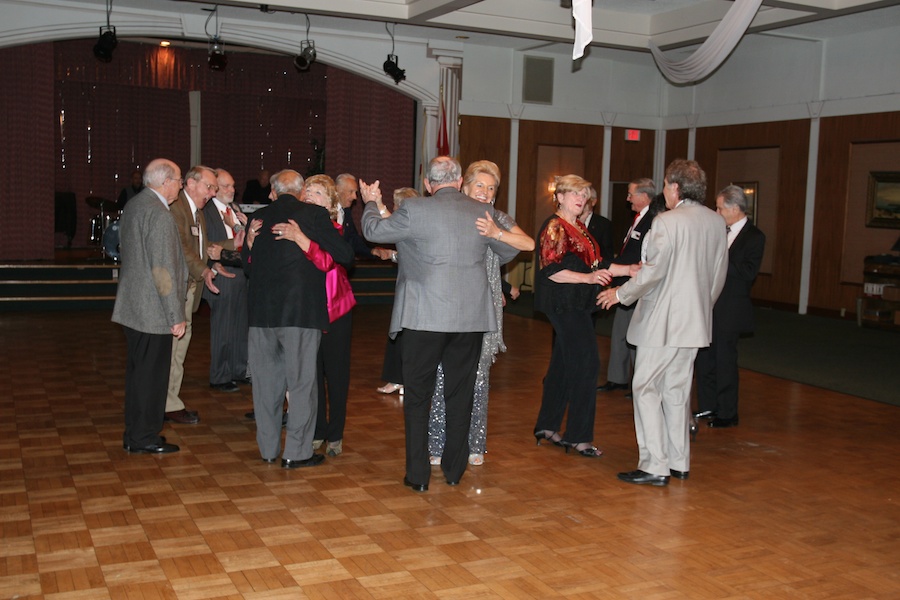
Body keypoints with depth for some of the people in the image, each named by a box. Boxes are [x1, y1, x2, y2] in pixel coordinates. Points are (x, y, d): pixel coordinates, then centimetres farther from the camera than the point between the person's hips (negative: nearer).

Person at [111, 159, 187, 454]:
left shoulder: (133, 206, 11)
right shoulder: (159, 214, -19)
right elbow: (164, 269, -22)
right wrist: (176, 315, -17)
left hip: (132, 306, 9)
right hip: (153, 309, -9)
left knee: (137, 370, 17)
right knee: (151, 373, 1)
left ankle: (134, 433, 26)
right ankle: (144, 438, 11)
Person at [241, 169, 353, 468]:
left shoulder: (259, 217, 6)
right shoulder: (314, 214, -5)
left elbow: (248, 266, 14)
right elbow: (345, 255, -5)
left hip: (262, 311, 4)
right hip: (301, 310, -4)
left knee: (266, 382, 14)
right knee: (302, 382, 5)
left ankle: (268, 449, 23)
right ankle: (296, 452, 8)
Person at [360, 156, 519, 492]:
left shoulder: (416, 210, -8)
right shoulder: (484, 213, 4)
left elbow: (373, 231, 6)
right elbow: (509, 251, 19)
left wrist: (371, 203, 27)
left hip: (425, 317, -3)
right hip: (471, 317, 3)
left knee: (417, 397, 7)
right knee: (460, 395, 14)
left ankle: (418, 475, 8)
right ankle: (454, 470, 22)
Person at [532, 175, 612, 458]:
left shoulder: (579, 228, 17)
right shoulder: (555, 227, -11)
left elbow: (591, 264, 21)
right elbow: (551, 270, -18)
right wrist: (588, 277, -25)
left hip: (575, 304, 9)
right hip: (564, 303, -9)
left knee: (563, 365, 12)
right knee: (587, 362, -10)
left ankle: (547, 426, 21)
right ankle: (578, 436, -4)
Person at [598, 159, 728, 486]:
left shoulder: (666, 221, -16)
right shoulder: (715, 222, 8)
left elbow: (653, 272, -17)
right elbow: (719, 274, 14)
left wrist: (620, 293, -3)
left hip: (663, 321, -8)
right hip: (695, 321, 8)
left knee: (646, 388, 0)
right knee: (677, 390, 16)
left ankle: (654, 466, -1)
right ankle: (679, 462, 22)